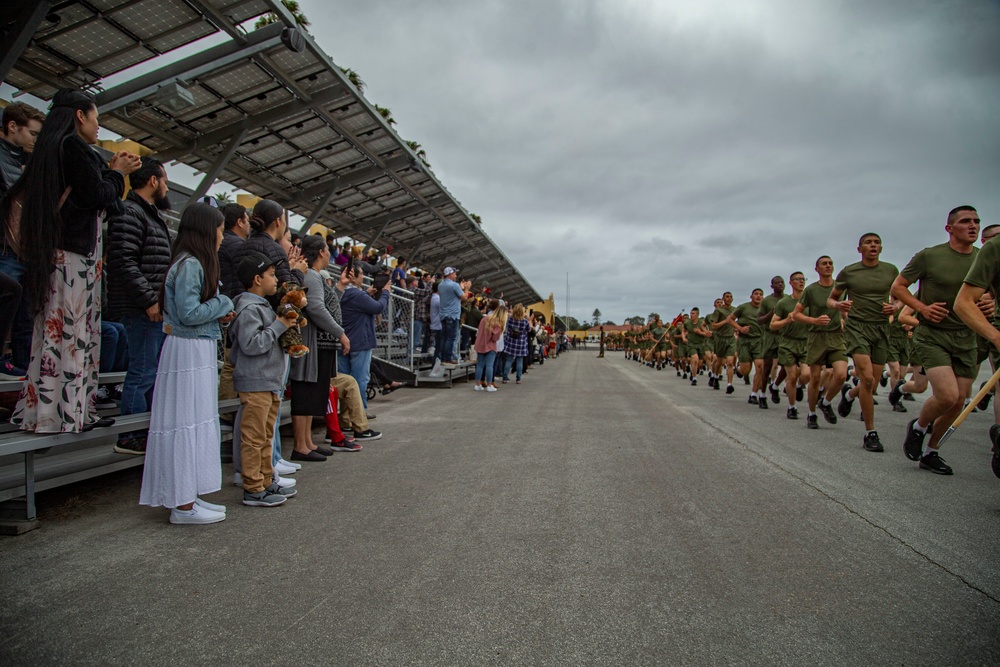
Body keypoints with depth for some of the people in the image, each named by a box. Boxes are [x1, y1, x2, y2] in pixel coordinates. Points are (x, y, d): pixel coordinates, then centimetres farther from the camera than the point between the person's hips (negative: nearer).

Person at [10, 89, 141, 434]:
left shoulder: (51, 147, 21)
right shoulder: (74, 146, -8)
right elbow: (95, 196, -13)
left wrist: (110, 170, 19)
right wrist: (117, 173, 4)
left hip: (55, 249, 9)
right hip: (75, 253, -9)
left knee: (56, 329, 10)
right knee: (72, 330, -8)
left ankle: (42, 410, 14)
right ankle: (66, 412, -4)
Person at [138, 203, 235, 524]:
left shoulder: (196, 263, 15)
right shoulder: (189, 265, -15)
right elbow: (189, 314, -20)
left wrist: (220, 315, 1)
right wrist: (224, 304, -8)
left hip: (199, 350, 10)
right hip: (188, 351, -10)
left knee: (198, 422, 13)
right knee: (187, 422, -4)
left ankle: (188, 496, 22)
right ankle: (183, 504, 5)